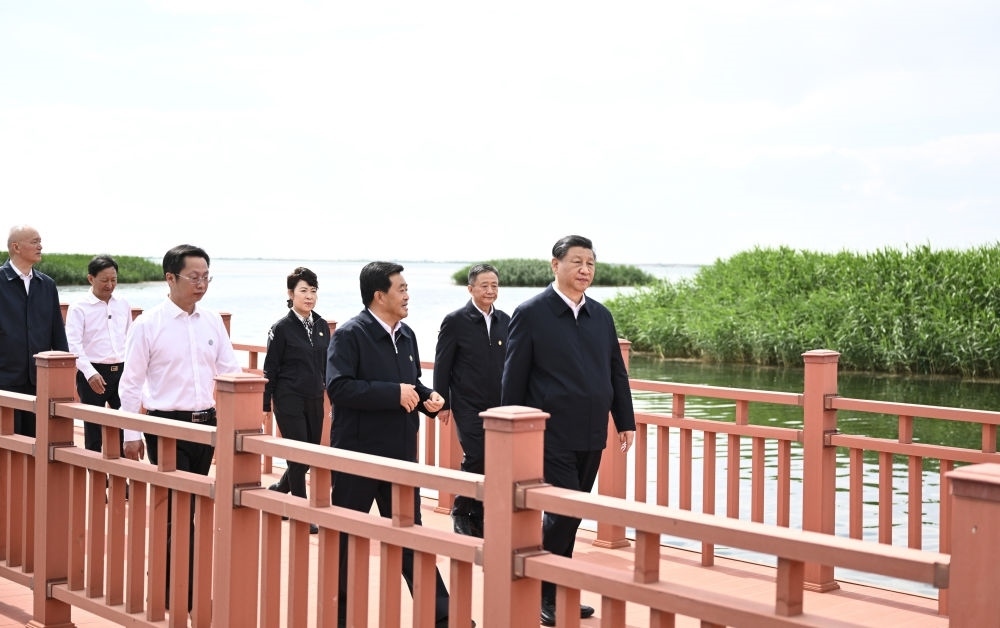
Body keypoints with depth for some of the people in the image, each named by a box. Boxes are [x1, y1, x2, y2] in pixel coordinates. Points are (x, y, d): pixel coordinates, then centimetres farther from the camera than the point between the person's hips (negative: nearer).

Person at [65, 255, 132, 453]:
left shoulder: (123, 305, 9)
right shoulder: (79, 308, -6)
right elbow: (73, 344, -13)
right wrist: (90, 372, -24)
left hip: (121, 371, 4)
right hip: (93, 374, -4)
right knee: (93, 428, 4)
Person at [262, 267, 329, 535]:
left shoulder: (321, 326, 7)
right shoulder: (282, 328, -8)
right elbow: (270, 369, -6)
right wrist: (265, 404, -7)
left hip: (314, 400, 6)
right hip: (289, 401, -6)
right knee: (298, 456, -3)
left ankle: (276, 491, 34)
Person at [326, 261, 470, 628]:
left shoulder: (406, 335, 11)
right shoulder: (350, 335, -12)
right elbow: (338, 387, -23)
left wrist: (428, 398, 1)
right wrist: (394, 393, -25)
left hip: (400, 452, 7)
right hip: (358, 452, -6)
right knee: (346, 535, 7)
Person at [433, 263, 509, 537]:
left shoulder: (505, 321, 8)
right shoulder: (455, 321, -5)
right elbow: (442, 366, -4)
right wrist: (443, 404, -7)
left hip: (499, 406, 5)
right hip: (469, 406, -5)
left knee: (492, 463, 5)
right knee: (475, 459, -11)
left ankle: (478, 517, 17)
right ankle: (461, 512, 10)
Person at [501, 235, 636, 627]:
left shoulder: (601, 315, 11)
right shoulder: (531, 313, -6)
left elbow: (617, 373, 15)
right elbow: (514, 378, -5)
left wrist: (626, 421, 11)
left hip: (591, 436, 6)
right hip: (552, 434, -6)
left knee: (570, 515, 11)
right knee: (563, 510, -10)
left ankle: (559, 593, 22)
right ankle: (543, 595, 5)